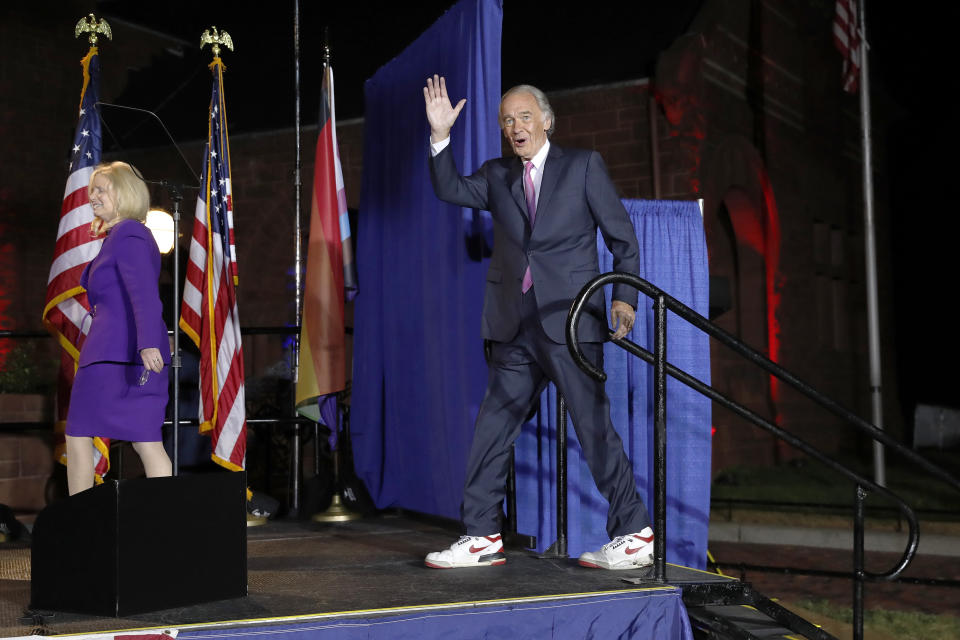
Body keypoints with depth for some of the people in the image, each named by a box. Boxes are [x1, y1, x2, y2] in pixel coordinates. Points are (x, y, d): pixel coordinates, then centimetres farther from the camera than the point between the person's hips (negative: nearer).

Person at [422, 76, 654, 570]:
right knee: (490, 431, 5)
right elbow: (449, 190, 3)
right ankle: (481, 537, 15)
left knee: (594, 427, -5)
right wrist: (440, 135, -8)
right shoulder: (497, 176, 17)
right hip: (516, 330, 5)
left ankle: (634, 535, 5)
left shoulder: (583, 165, 6)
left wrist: (624, 298, -6)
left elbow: (623, 238, 5)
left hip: (570, 323, -4)